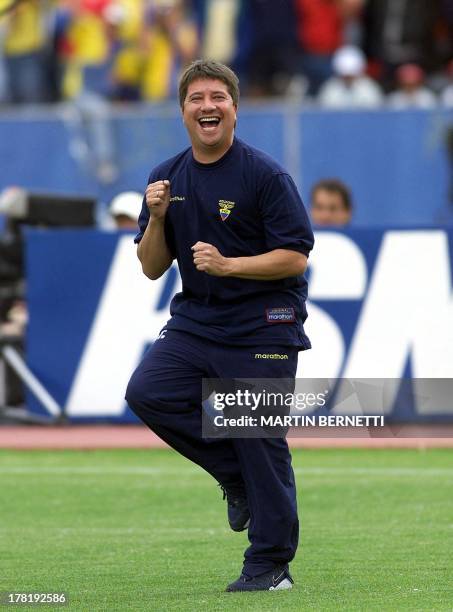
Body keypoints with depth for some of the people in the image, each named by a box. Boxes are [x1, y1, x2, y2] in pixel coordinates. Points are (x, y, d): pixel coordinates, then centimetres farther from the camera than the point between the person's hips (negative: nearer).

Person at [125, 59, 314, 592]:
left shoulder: (265, 175, -9)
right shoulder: (167, 178, 8)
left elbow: (295, 258, -12)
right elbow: (152, 268, 9)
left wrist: (228, 265, -22)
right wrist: (157, 218, -9)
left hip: (262, 326, -5)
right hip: (196, 320, 6)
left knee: (260, 441, -4)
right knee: (147, 392, -16)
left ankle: (270, 564, 8)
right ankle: (236, 474, 4)